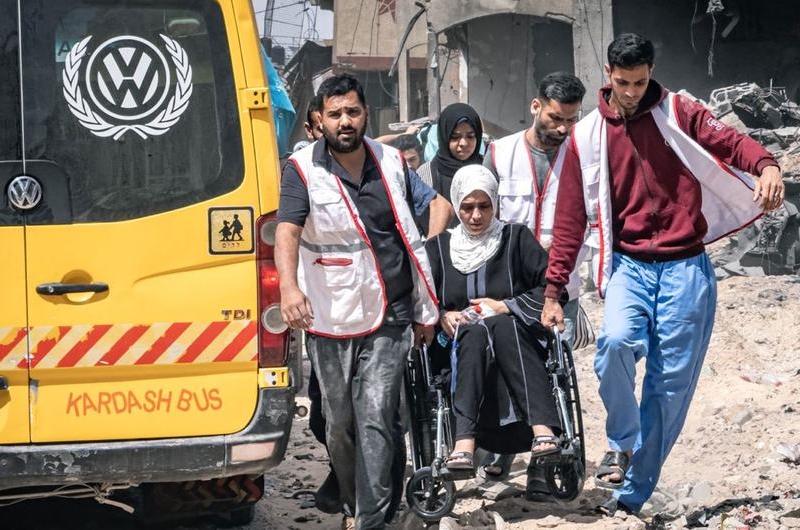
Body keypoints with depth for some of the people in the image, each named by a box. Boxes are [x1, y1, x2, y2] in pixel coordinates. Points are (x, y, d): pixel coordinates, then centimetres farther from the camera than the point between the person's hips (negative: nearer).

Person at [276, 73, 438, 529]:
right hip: (329, 319, 0)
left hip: (388, 319, 1)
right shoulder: (303, 170, -5)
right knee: (339, 423, 11)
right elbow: (287, 232, -21)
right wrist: (289, 286, -40)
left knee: (376, 418, -9)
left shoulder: (392, 163, 6)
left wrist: (426, 310, 16)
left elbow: (412, 239, 14)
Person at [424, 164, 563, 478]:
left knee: (503, 325, -36)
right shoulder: (438, 248, 15)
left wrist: (505, 307, -7)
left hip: (517, 340, -1)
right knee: (475, 333, -35)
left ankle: (543, 427, -53)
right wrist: (442, 316, -10)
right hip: (459, 349, 1)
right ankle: (464, 440, -55)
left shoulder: (516, 238, 10)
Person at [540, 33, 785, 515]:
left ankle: (634, 493, 12)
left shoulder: (680, 114, 2)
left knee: (672, 383, 0)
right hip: (628, 265, 0)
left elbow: (730, 142, -13)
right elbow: (570, 219, 4)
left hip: (686, 268, 0)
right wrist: (553, 290, 1)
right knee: (616, 341, -30)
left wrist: (766, 166, -36)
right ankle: (623, 444, -7)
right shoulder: (587, 138, 3)